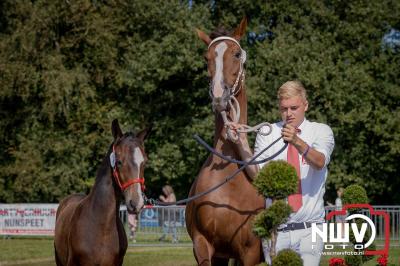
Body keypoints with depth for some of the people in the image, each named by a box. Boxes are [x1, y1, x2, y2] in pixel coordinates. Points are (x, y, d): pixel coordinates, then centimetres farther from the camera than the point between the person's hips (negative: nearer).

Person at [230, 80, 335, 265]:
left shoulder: (321, 131, 3)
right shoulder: (267, 132, 6)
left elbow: (319, 162, -19)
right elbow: (256, 173, -5)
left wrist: (297, 142, -36)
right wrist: (242, 144, -19)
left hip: (309, 229, -1)